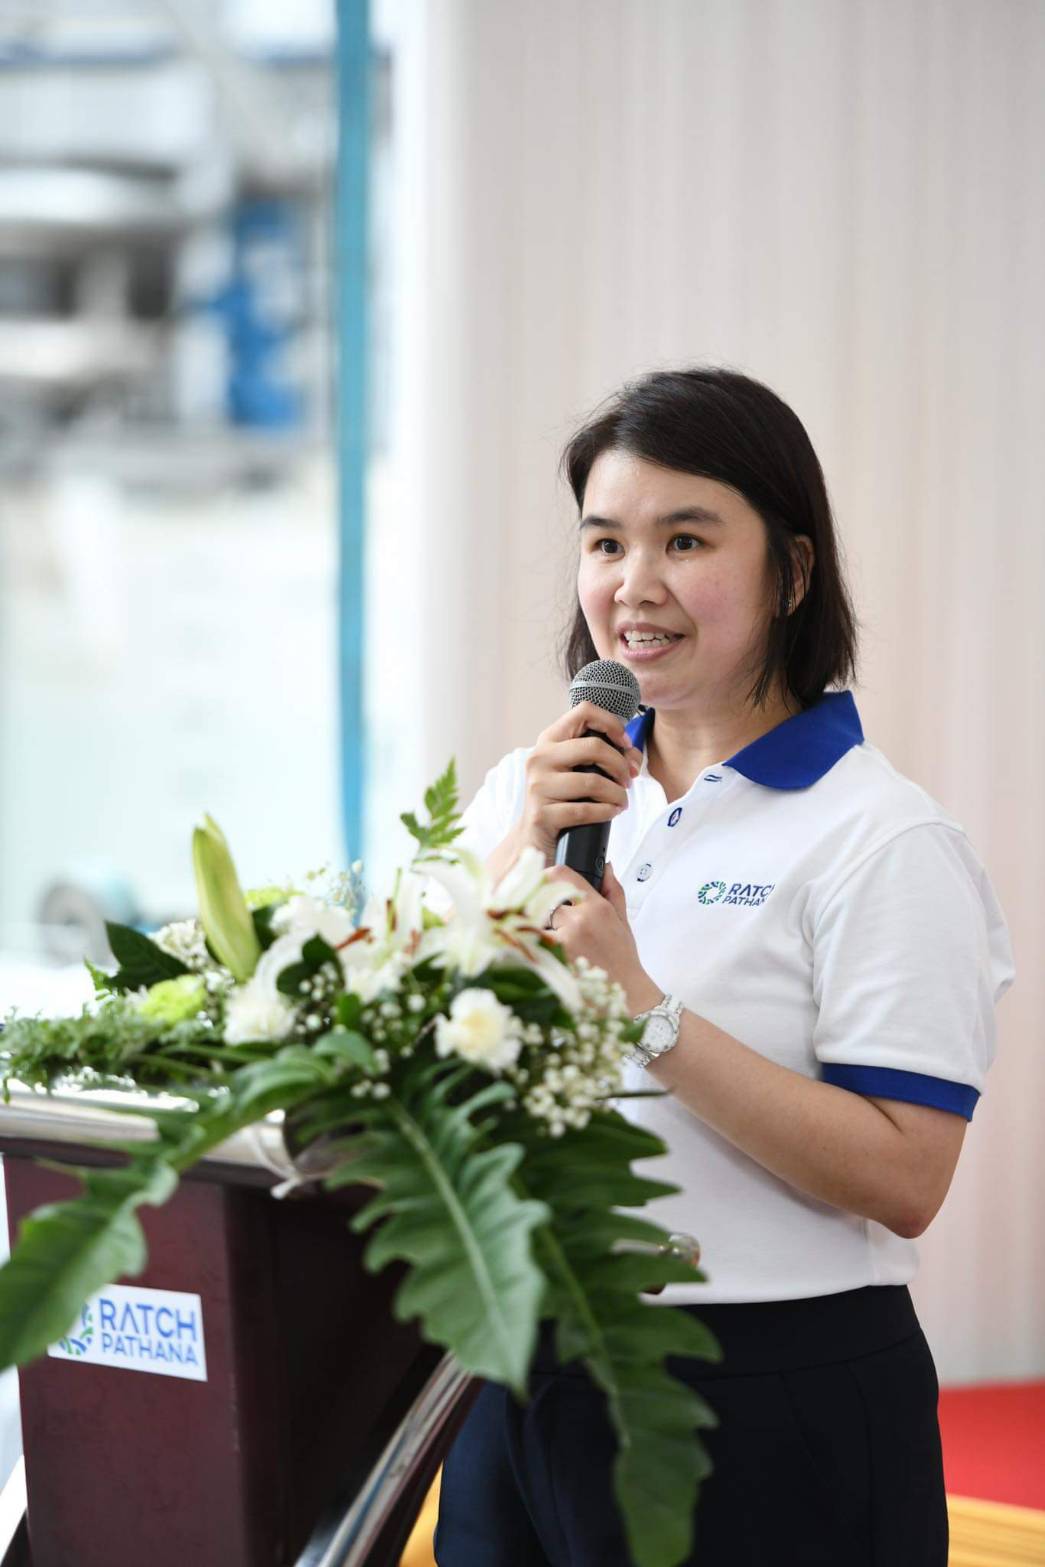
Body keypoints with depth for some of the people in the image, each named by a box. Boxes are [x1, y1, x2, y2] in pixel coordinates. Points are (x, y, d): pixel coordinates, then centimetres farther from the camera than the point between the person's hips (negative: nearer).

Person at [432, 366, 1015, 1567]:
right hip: (522, 1385, 5)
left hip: (768, 1413, -5)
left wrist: (643, 1010, -23)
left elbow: (901, 1179, -18)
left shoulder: (880, 839, -10)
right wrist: (517, 861, -13)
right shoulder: (530, 789, 7)